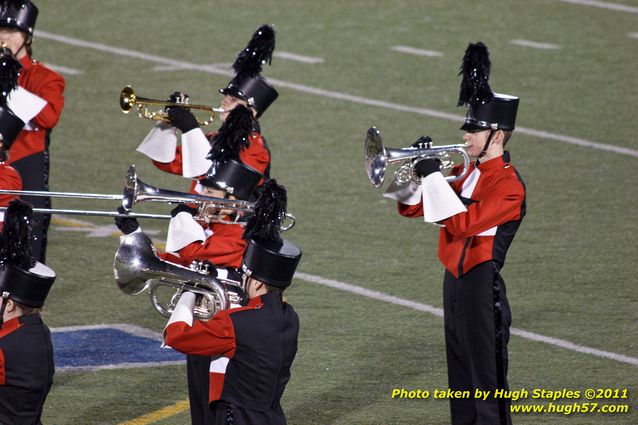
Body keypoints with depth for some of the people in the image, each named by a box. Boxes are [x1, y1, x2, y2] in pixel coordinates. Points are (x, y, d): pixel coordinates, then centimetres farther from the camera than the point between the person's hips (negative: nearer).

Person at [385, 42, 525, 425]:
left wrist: (434, 176, -24)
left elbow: (463, 223, -28)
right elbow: (416, 207, 16)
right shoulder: (469, 174, 11)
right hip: (456, 280, 9)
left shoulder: (508, 184, -16)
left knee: (487, 378, -3)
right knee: (461, 377, 16)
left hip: (482, 289, -9)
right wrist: (412, 172, -2)